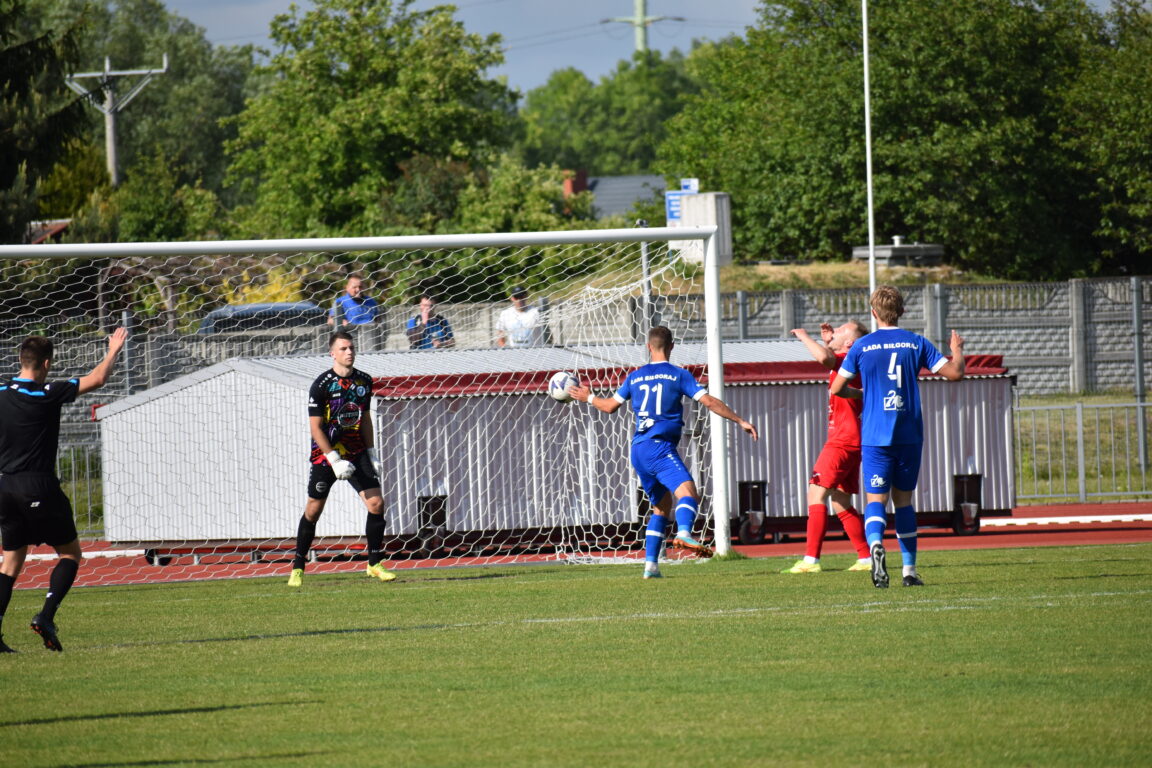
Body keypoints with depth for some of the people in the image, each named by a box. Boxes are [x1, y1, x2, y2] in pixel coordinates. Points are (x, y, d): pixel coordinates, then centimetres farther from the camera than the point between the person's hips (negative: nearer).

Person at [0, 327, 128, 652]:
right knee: (71, 553, 8)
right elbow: (96, 380, -3)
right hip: (39, 487, -5)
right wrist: (113, 351, 11)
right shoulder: (47, 394, -10)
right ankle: (46, 616, -11)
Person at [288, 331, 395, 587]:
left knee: (376, 503, -8)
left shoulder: (364, 381, 5)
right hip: (326, 453, -4)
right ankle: (297, 569, 11)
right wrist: (335, 460, -18)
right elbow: (315, 427, -12)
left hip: (356, 452, 4)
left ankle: (375, 564, 4)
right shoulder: (321, 384, -12)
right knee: (313, 510, 0)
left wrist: (371, 452, 8)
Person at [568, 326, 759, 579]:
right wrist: (740, 421, 5)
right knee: (687, 492, -23)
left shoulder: (635, 376, 16)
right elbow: (709, 402, -2)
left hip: (638, 451, 6)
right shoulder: (678, 375, 2)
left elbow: (610, 406, 25)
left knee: (662, 505, 18)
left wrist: (588, 398, 45)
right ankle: (684, 533, -53)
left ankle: (651, 564, 12)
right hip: (660, 446, -6)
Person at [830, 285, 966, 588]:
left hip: (875, 435, -2)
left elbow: (836, 388, 6)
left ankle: (875, 543, -36)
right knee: (903, 499, 14)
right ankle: (910, 569, 13)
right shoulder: (916, 343, 2)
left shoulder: (862, 347, -1)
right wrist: (957, 350, 23)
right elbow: (955, 372, 2)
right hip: (909, 435, 2)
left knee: (876, 498, -4)